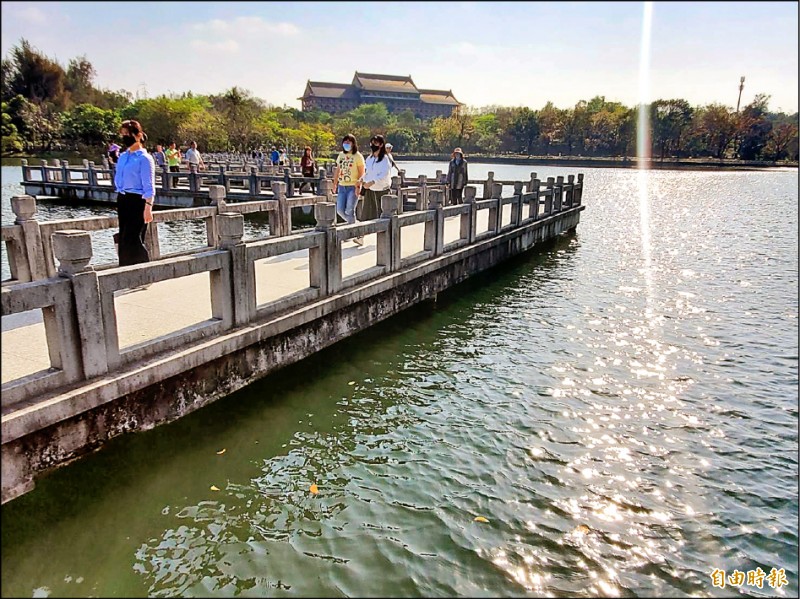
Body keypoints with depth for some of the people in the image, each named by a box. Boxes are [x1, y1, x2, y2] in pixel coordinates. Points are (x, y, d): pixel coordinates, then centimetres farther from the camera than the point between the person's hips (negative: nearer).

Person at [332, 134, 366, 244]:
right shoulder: (341, 155, 13)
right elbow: (337, 170, 20)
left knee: (349, 211, -15)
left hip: (353, 187, -6)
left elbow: (362, 172, -8)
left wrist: (358, 185, -19)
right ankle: (352, 223, 23)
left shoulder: (357, 156, -4)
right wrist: (335, 184, 16)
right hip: (342, 186, 6)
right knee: (340, 210, 0)